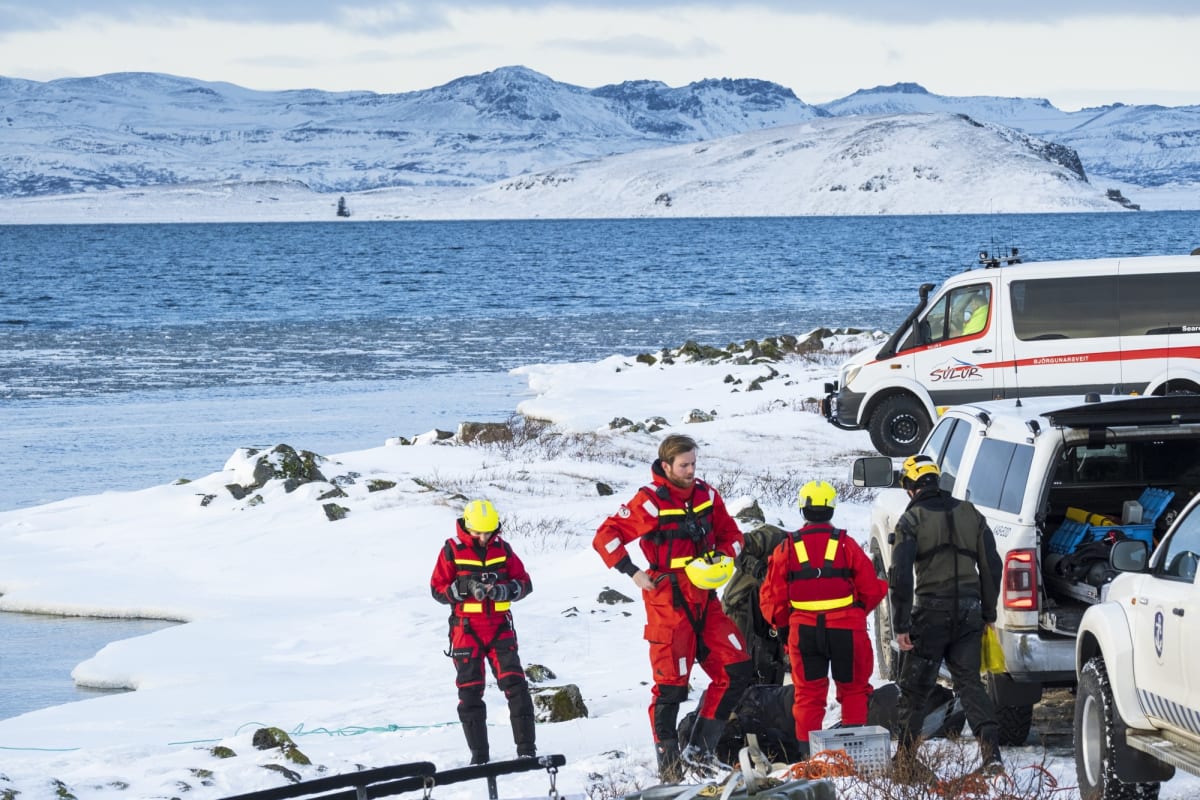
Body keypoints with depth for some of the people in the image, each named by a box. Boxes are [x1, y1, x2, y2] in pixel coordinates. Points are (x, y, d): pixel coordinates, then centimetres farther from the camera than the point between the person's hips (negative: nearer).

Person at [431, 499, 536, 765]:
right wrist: (465, 587, -19)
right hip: (466, 630, -1)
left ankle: (526, 749, -6)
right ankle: (479, 754, 8)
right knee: (470, 692, 1)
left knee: (515, 685, -9)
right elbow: (438, 590, -2)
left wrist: (502, 590, -15)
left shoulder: (502, 548, 4)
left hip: (500, 627, 1)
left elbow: (524, 583, 5)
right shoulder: (452, 551, -3)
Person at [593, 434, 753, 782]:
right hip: (669, 603, -6)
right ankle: (668, 765, 6)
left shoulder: (706, 495, 8)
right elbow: (606, 538, -10)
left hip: (705, 601, 6)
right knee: (671, 685, -6)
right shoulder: (650, 501, -10)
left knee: (736, 671, -1)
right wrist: (633, 573, -18)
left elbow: (730, 534, 19)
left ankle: (700, 750, 7)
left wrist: (721, 559, -1)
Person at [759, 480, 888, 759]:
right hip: (846, 629, -1)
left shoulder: (787, 547, -1)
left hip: (804, 629, 1)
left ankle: (807, 750, 2)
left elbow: (772, 595, 2)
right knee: (853, 688, 14)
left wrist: (781, 621, 21)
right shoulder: (845, 544, -4)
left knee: (808, 692, 8)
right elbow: (872, 588, 1)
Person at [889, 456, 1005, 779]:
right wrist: (988, 614, 17)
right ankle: (991, 750, -8)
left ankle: (906, 756, 12)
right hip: (969, 612, 4)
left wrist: (901, 625, -10)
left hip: (931, 611, -4)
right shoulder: (970, 514, 10)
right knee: (969, 682, 8)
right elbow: (991, 567, 11)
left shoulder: (912, 520, -4)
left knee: (914, 686, 7)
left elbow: (901, 575, -11)